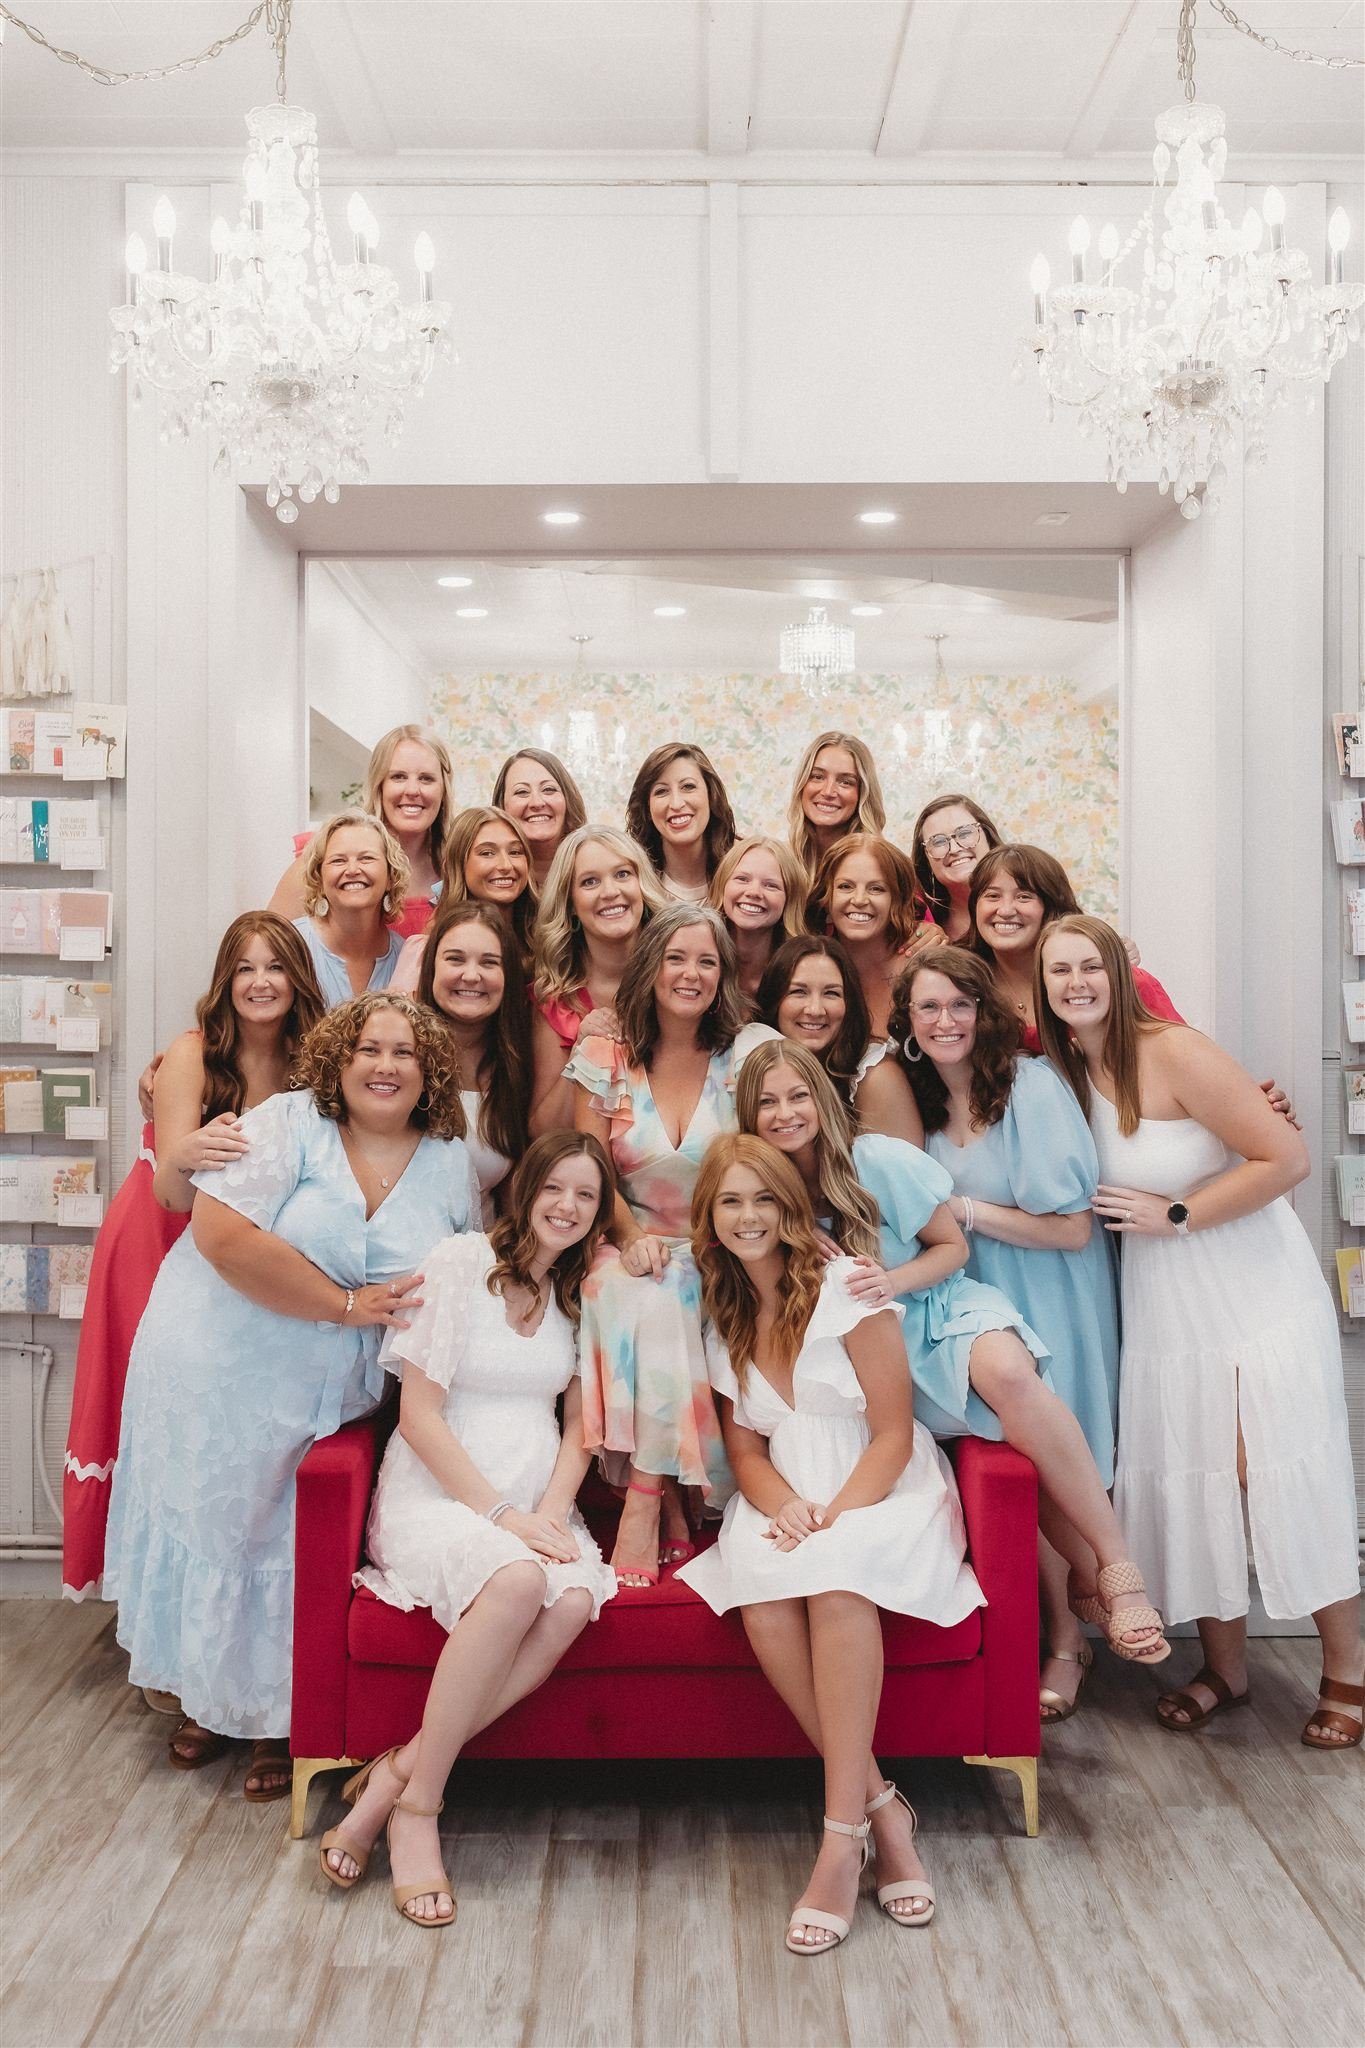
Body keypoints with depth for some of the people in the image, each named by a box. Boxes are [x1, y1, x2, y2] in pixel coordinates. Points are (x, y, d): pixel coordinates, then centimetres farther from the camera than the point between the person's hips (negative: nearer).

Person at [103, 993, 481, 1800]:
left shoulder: (451, 1162, 0)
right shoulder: (289, 1123, -13)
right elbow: (222, 1234, -24)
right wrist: (347, 1304, -21)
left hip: (321, 1398, 2)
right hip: (216, 1369, -2)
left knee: (285, 1546, 8)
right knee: (208, 1527, 12)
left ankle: (275, 1716, 29)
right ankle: (210, 1697, 36)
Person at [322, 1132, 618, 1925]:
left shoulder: (581, 1293, 13)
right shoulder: (458, 1264, -5)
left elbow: (579, 1426, 12)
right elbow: (420, 1416, -9)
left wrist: (550, 1511, -7)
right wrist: (501, 1515, -15)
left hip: (536, 1507, 5)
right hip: (436, 1496, -4)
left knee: (576, 1600, -29)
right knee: (517, 1581, -36)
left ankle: (400, 1773, -18)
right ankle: (418, 1802, -19)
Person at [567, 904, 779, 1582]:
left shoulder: (752, 1050, 1)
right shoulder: (604, 1060, 4)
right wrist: (632, 1237, -18)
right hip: (639, 1249, 1)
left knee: (663, 1301, -32)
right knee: (636, 1295, -33)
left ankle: (646, 1501, -23)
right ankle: (667, 1505, -24)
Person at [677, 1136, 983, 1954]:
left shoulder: (846, 1287, -7)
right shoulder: (724, 1318, 11)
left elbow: (894, 1434, -9)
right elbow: (746, 1448, 9)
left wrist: (834, 1516, -21)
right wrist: (783, 1505, -12)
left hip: (884, 1493, -4)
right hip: (788, 1504, 4)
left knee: (835, 1576, -36)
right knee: (763, 1599, -29)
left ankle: (844, 1838, -28)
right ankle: (882, 1808, -16)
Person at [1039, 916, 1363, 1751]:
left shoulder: (1174, 1052, -18)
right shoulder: (1066, 1073, 1)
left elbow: (1288, 1158, -20)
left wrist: (1177, 1215, -18)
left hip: (1260, 1294, -5)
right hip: (1165, 1308, 6)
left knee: (1289, 1476, -1)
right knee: (1191, 1484, 9)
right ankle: (1225, 1667, 27)